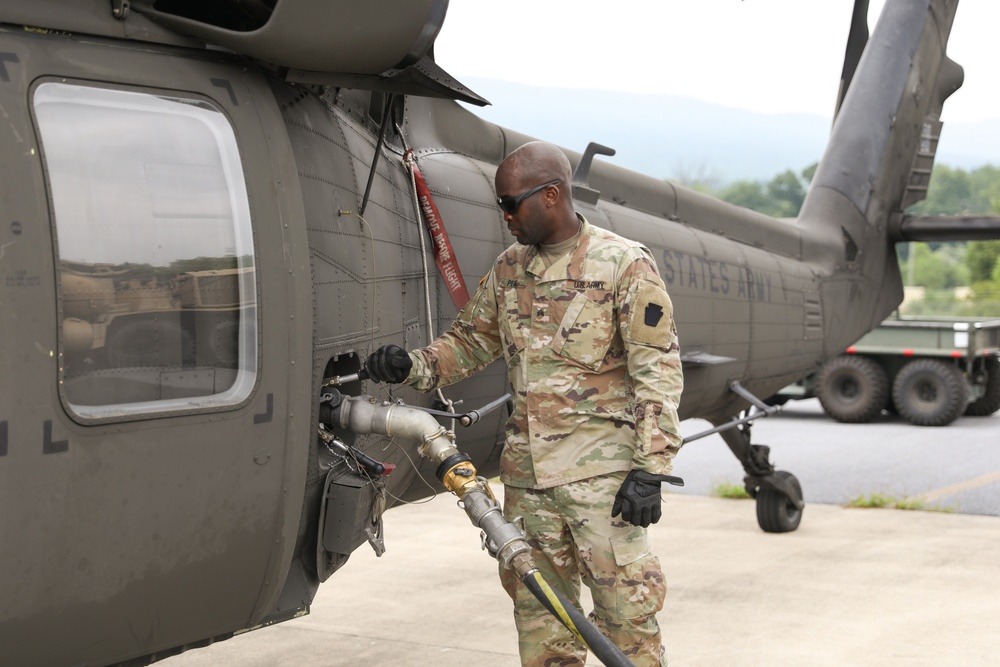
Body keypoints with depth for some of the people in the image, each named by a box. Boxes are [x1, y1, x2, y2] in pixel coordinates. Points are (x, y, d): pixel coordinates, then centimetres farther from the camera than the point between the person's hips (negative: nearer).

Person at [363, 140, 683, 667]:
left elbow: (657, 370, -9)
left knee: (626, 609, -4)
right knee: (538, 610, 11)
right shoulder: (509, 268, 11)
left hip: (603, 467, -6)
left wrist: (650, 469, -15)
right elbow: (470, 340, 19)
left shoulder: (625, 265, -7)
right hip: (526, 467, 6)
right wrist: (414, 367, -2)